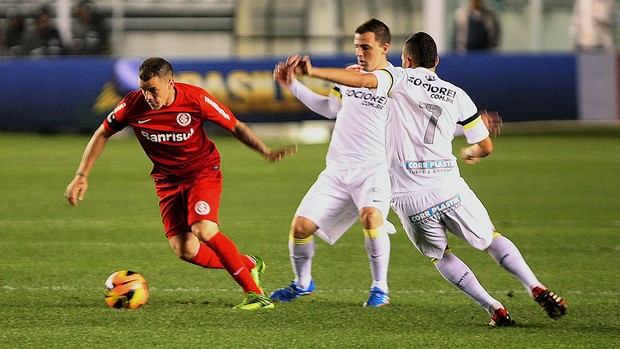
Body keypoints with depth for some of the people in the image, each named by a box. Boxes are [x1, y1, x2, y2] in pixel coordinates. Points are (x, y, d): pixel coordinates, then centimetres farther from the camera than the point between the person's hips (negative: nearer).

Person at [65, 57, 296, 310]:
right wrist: (82, 175, -3)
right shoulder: (133, 105, -13)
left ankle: (254, 293, -17)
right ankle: (248, 264, 11)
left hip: (203, 172, -3)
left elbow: (236, 126, -6)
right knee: (185, 250, -13)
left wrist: (266, 152, -18)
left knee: (203, 229, -28)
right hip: (168, 181, 3)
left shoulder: (195, 99, -18)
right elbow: (102, 134, 3)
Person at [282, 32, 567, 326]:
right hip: (448, 188, 1)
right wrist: (471, 153, 41)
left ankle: (495, 309, 10)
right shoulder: (457, 95, 11)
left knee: (439, 256, 20)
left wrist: (313, 71, -22)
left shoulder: (399, 79, 3)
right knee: (491, 238, 20)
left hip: (407, 198, -1)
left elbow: (362, 80, -18)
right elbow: (485, 146, 16)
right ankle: (536, 289, 3)